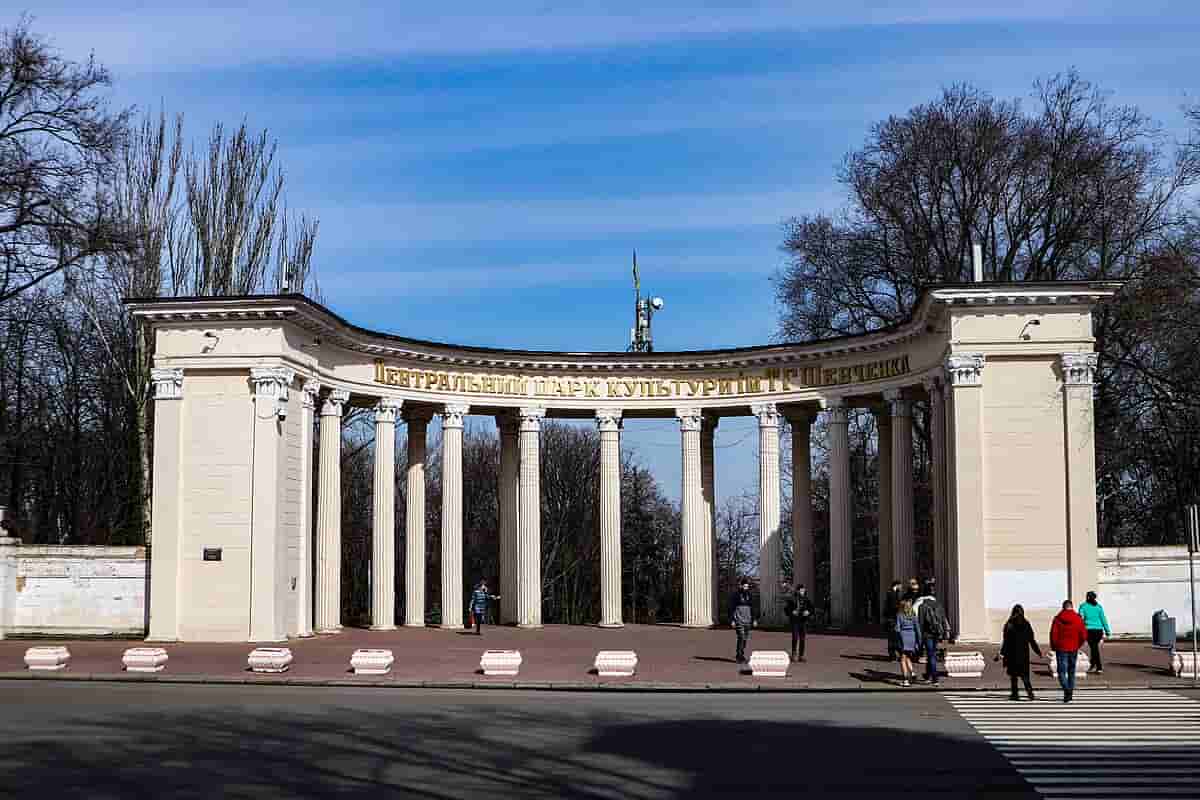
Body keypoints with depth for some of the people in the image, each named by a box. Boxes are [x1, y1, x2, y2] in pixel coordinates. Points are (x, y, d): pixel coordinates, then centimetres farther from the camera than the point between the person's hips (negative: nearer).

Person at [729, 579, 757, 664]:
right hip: (738, 620, -5)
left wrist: (754, 619, 10)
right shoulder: (736, 595, -5)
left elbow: (752, 608, 16)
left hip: (747, 620, 5)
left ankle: (740, 656, 19)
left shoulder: (749, 595, 10)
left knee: (746, 638, 7)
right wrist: (732, 620, -10)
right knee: (741, 637, -14)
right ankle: (740, 657, -10)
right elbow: (731, 608, -5)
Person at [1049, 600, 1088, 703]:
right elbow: (1084, 635, -2)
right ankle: (1070, 694, 19)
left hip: (1061, 648, -2)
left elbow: (1053, 634, -9)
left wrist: (1053, 647, 7)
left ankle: (1067, 690, -23)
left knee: (1062, 672, 0)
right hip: (1073, 649, 2)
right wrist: (1078, 645, 15)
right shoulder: (1078, 619, -2)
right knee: (1071, 672, 16)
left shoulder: (1058, 619, -8)